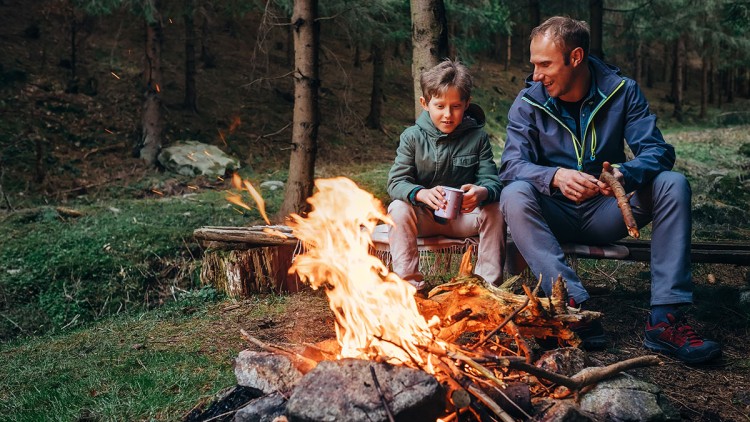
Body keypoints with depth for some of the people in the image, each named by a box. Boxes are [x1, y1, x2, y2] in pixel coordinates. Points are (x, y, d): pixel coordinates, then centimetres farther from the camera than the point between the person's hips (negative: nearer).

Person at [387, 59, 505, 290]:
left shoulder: (477, 137, -3)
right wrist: (421, 193, -37)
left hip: (464, 217, 1)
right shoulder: (412, 137, -6)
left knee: (495, 210, -24)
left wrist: (482, 192, -37)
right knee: (398, 209, -28)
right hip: (423, 216, -1)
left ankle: (488, 283, -13)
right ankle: (409, 284, -23)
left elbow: (492, 180, -10)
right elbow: (396, 182, -13)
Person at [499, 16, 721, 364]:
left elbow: (657, 150, -12)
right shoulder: (528, 103, -7)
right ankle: (575, 305, -40)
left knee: (673, 184, -22)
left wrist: (626, 174, -36)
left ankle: (666, 319, -27)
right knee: (515, 195, -32)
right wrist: (555, 176, -39)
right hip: (554, 215, -1)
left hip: (605, 213, 2)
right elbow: (512, 165, -17)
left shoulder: (621, 91, -4)